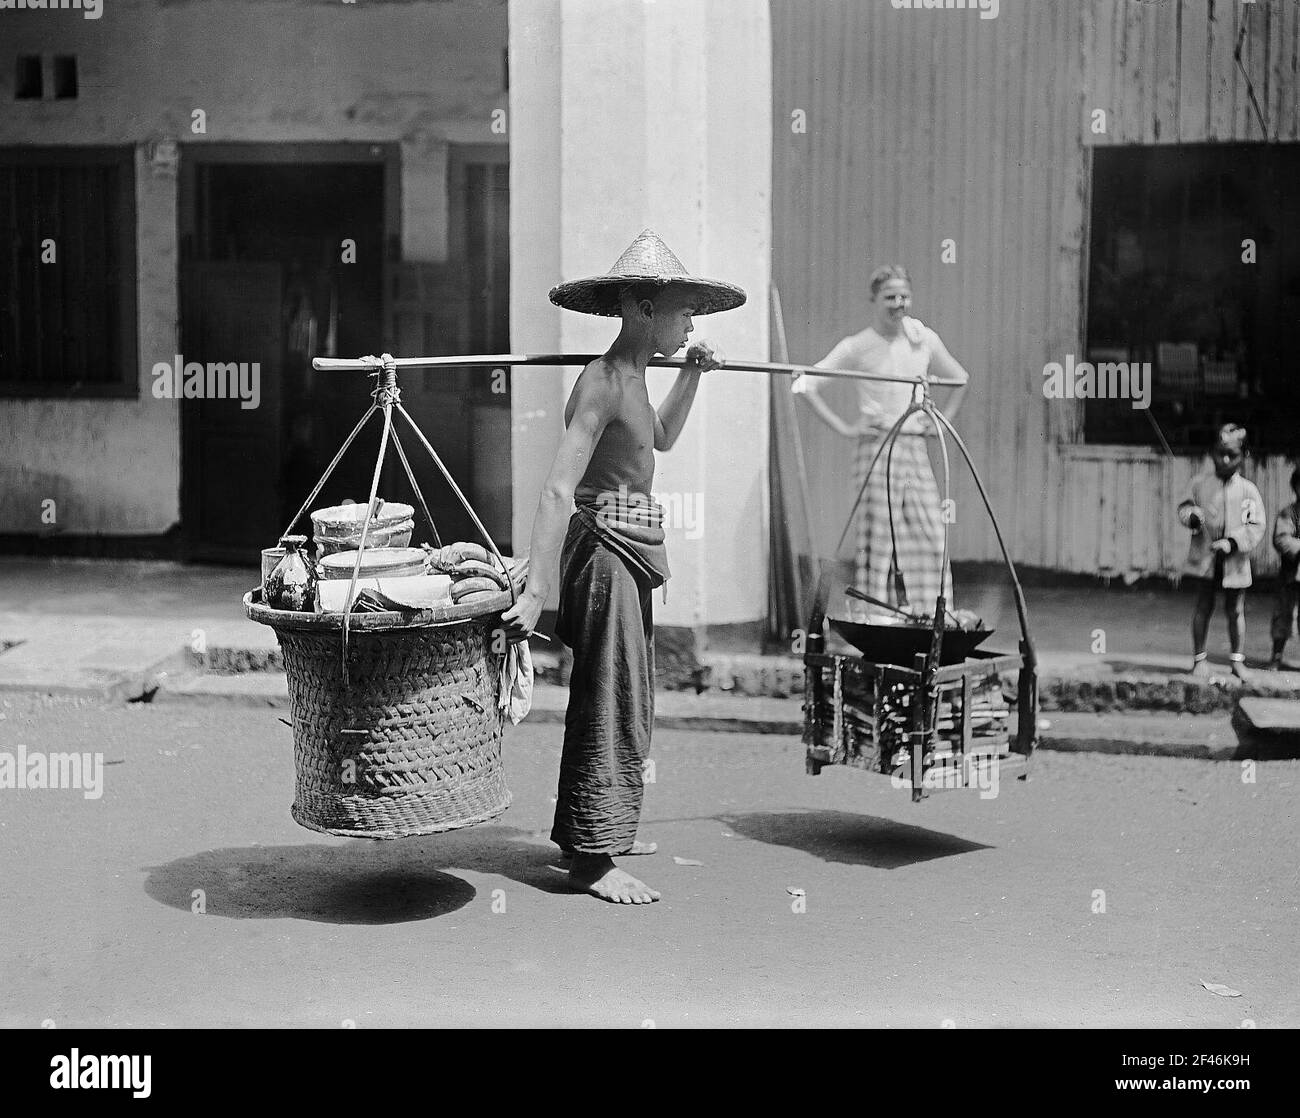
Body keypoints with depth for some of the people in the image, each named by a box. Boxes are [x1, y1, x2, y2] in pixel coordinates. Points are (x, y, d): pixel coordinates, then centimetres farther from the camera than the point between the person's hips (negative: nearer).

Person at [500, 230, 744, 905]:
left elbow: (662, 438, 34)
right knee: (611, 703, -5)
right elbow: (558, 491, -26)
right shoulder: (602, 381, -18)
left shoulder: (630, 378, 11)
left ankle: (597, 829, 32)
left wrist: (691, 376, 21)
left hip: (628, 553, 10)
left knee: (625, 698, 18)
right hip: (604, 548, -10)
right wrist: (535, 590, -32)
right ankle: (592, 858, 3)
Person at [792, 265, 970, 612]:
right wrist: (844, 428, -10)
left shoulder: (924, 339, 8)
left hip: (916, 449, 4)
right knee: (879, 540, -6)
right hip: (878, 449, -4)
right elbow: (805, 384, -7)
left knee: (931, 540, -1)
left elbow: (961, 380, 24)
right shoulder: (857, 347, -3)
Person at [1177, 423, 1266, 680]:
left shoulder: (1248, 490, -3)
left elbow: (1256, 527, -4)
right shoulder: (1200, 483, 2)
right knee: (1203, 606, 5)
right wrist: (1191, 516, -11)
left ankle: (1237, 659, 21)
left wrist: (1232, 542, -18)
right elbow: (1184, 506, 13)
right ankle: (1199, 657, 16)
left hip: (1235, 560, 0)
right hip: (1205, 557, 0)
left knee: (1236, 610, 8)